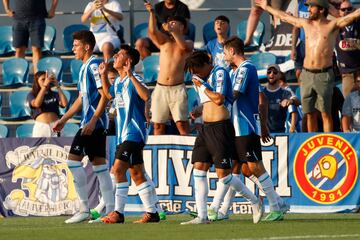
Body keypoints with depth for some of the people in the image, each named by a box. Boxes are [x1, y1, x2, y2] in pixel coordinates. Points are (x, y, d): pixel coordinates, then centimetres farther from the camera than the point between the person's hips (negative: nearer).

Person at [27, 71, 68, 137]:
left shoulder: (54, 94, 14)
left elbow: (65, 104, -2)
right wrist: (45, 86, -11)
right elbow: (37, 104, -12)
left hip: (55, 126, 1)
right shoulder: (32, 95, 10)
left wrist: (58, 86, -2)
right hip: (40, 126, -1)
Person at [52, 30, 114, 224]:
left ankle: (84, 208, -9)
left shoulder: (94, 65, -12)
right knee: (99, 163, 7)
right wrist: (64, 119, 25)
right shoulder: (84, 68, 18)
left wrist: (93, 121, -22)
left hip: (93, 122, -10)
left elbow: (104, 95, -17)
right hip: (95, 123, 10)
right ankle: (110, 209, 6)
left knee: (73, 159, -10)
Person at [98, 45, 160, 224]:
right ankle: (152, 212, 14)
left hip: (133, 133, -9)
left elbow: (146, 96, -32)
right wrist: (103, 76, 25)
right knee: (136, 174, 10)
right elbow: (110, 95, 36)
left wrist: (130, 76, -33)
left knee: (119, 169, -14)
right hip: (123, 134, 9)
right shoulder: (118, 81, 14)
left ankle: (118, 212, -11)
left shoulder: (133, 80, -13)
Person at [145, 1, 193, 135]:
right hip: (160, 88, 3)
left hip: (177, 88, -3)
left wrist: (173, 31, -16)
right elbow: (152, 31, -5)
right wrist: (152, 12, -16)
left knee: (181, 123, -11)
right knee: (158, 124, 1)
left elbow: (184, 46, -15)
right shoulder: (164, 41, 14)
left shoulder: (188, 43, 9)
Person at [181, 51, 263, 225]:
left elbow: (219, 99, -20)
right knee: (199, 168, -2)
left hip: (220, 128, -9)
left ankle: (255, 202, 11)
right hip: (205, 129, 9)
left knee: (223, 174, -8)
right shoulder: (201, 79, 18)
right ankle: (201, 216, -2)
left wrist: (202, 86, -10)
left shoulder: (220, 73, -9)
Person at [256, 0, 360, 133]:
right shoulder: (306, 24, 13)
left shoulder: (333, 25, 0)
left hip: (324, 75, -5)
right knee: (309, 114, 5)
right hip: (306, 75, 5)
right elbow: (284, 16, 26)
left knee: (326, 114, -5)